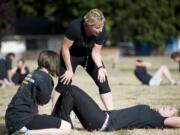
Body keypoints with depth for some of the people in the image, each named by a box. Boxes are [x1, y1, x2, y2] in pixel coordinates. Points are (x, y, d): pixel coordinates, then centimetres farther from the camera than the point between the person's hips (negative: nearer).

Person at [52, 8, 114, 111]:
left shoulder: (101, 32, -27)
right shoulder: (75, 27, -37)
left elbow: (96, 52, -15)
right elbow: (65, 48, -24)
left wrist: (100, 67, -32)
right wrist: (69, 69, -19)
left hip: (89, 55, 3)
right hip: (71, 55, -3)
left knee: (103, 81, -8)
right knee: (64, 83, -11)